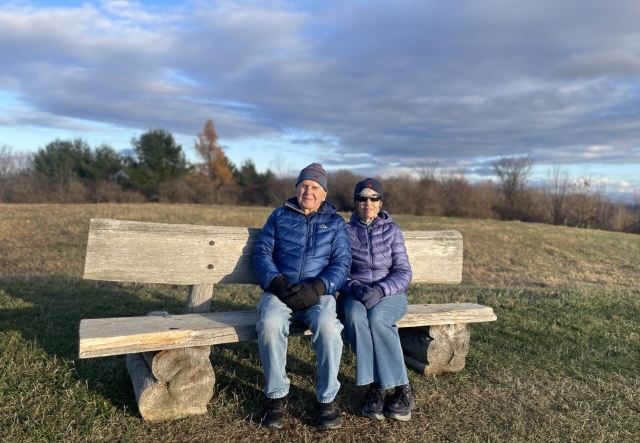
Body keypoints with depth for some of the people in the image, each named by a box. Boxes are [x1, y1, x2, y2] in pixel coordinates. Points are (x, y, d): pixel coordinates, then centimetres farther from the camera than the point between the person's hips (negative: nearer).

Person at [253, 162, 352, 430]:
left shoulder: (336, 223, 13)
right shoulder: (279, 215, 15)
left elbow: (342, 263, 2)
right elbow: (261, 253, 6)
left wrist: (317, 288, -17)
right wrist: (277, 283, -14)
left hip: (319, 293, 0)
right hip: (280, 290, 1)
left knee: (327, 325, -34)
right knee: (270, 323, -33)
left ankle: (327, 398, -12)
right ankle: (277, 396, -11)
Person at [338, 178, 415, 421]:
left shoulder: (392, 230, 5)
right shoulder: (345, 231, 7)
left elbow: (404, 273, -2)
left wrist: (380, 290, -20)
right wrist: (355, 288, -19)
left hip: (389, 294, 0)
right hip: (355, 293, 1)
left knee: (376, 318, -35)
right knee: (356, 316, -35)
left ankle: (402, 388, -24)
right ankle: (374, 386, -28)